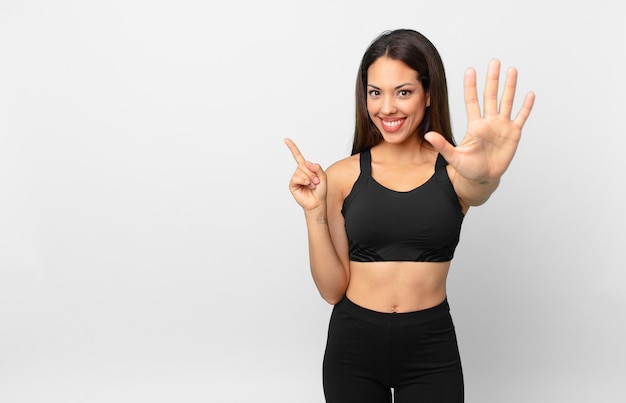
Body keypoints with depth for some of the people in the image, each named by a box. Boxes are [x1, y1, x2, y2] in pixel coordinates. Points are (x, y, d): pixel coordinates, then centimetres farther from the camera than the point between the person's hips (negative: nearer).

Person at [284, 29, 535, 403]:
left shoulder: (454, 169, -3)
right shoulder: (343, 176, -3)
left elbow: (478, 191, -28)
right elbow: (333, 288, -3)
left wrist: (485, 175, -50)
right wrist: (314, 211, -16)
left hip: (431, 348, 0)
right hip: (353, 343, 1)